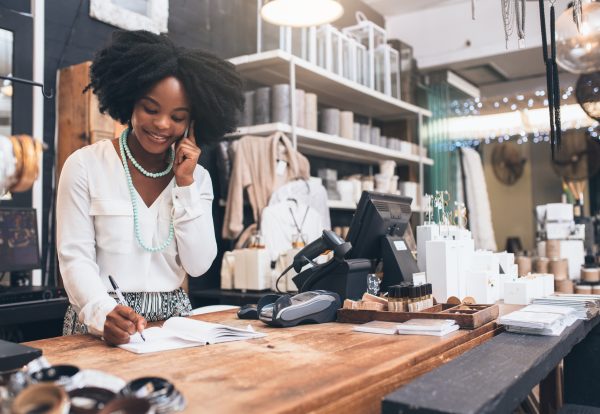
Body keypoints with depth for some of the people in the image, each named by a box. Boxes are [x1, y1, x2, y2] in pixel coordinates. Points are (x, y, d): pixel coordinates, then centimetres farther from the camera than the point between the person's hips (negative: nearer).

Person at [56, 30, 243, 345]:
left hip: (173, 317, 2)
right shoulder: (85, 165, -3)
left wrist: (185, 184, -7)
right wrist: (104, 313, -26)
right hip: (102, 326, -2)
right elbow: (75, 259, -8)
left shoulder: (197, 177, 6)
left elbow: (198, 265, -1)